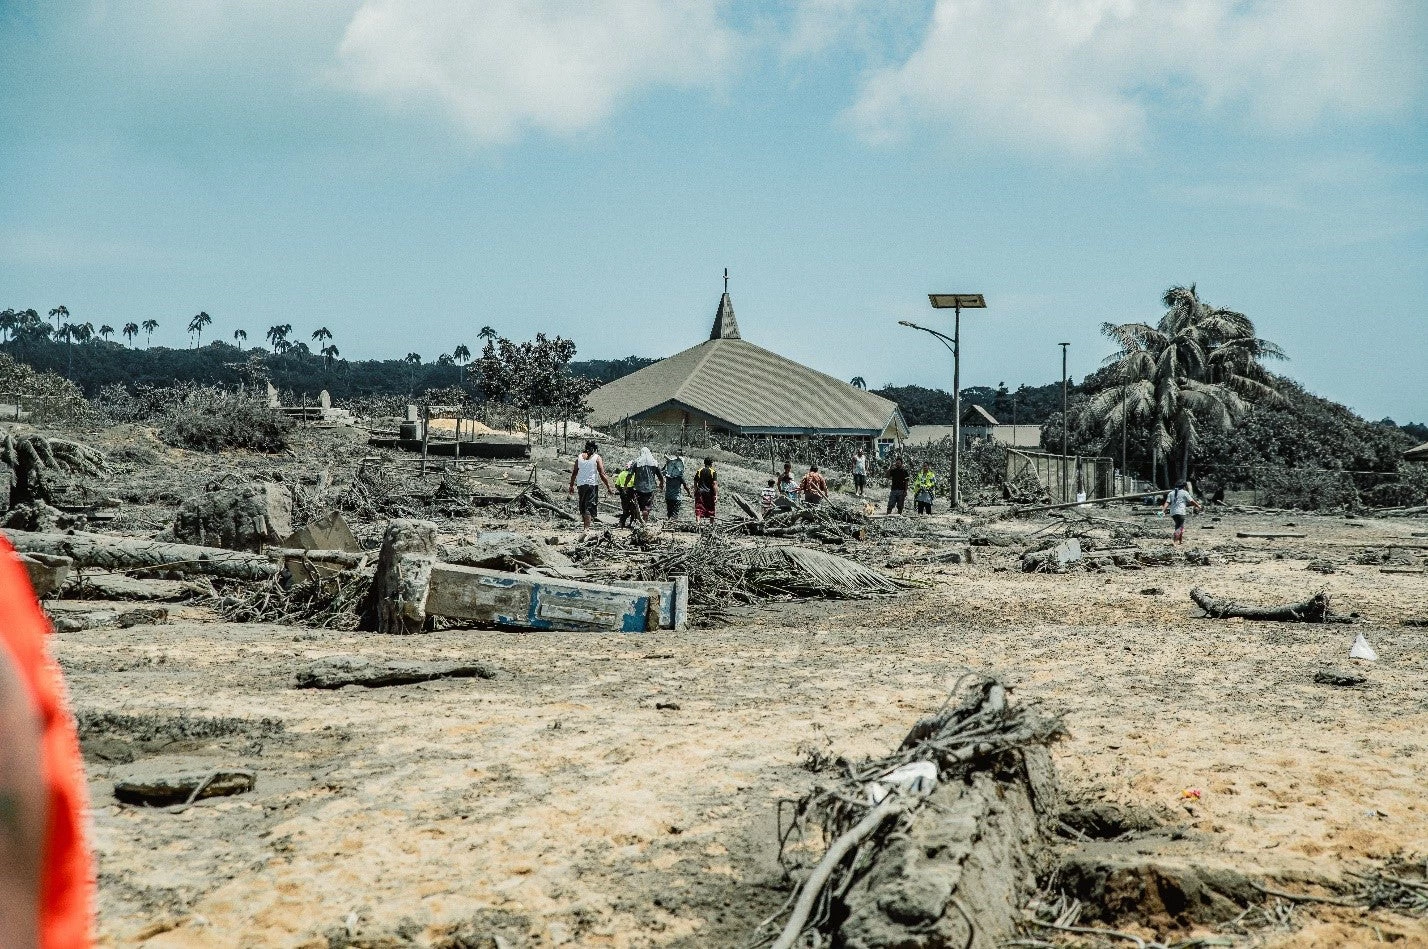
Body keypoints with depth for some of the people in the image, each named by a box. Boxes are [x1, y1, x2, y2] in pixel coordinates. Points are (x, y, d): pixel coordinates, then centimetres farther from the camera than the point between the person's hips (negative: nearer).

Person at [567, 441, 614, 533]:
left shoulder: (579, 457, 7)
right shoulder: (597, 458, -2)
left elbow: (574, 473, 9)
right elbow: (602, 475, -6)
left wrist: (571, 485, 17)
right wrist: (608, 487, -1)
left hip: (581, 484, 3)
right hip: (592, 484, -3)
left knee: (582, 506, 16)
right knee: (590, 506, -5)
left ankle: (585, 525, 22)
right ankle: (587, 528, -15)